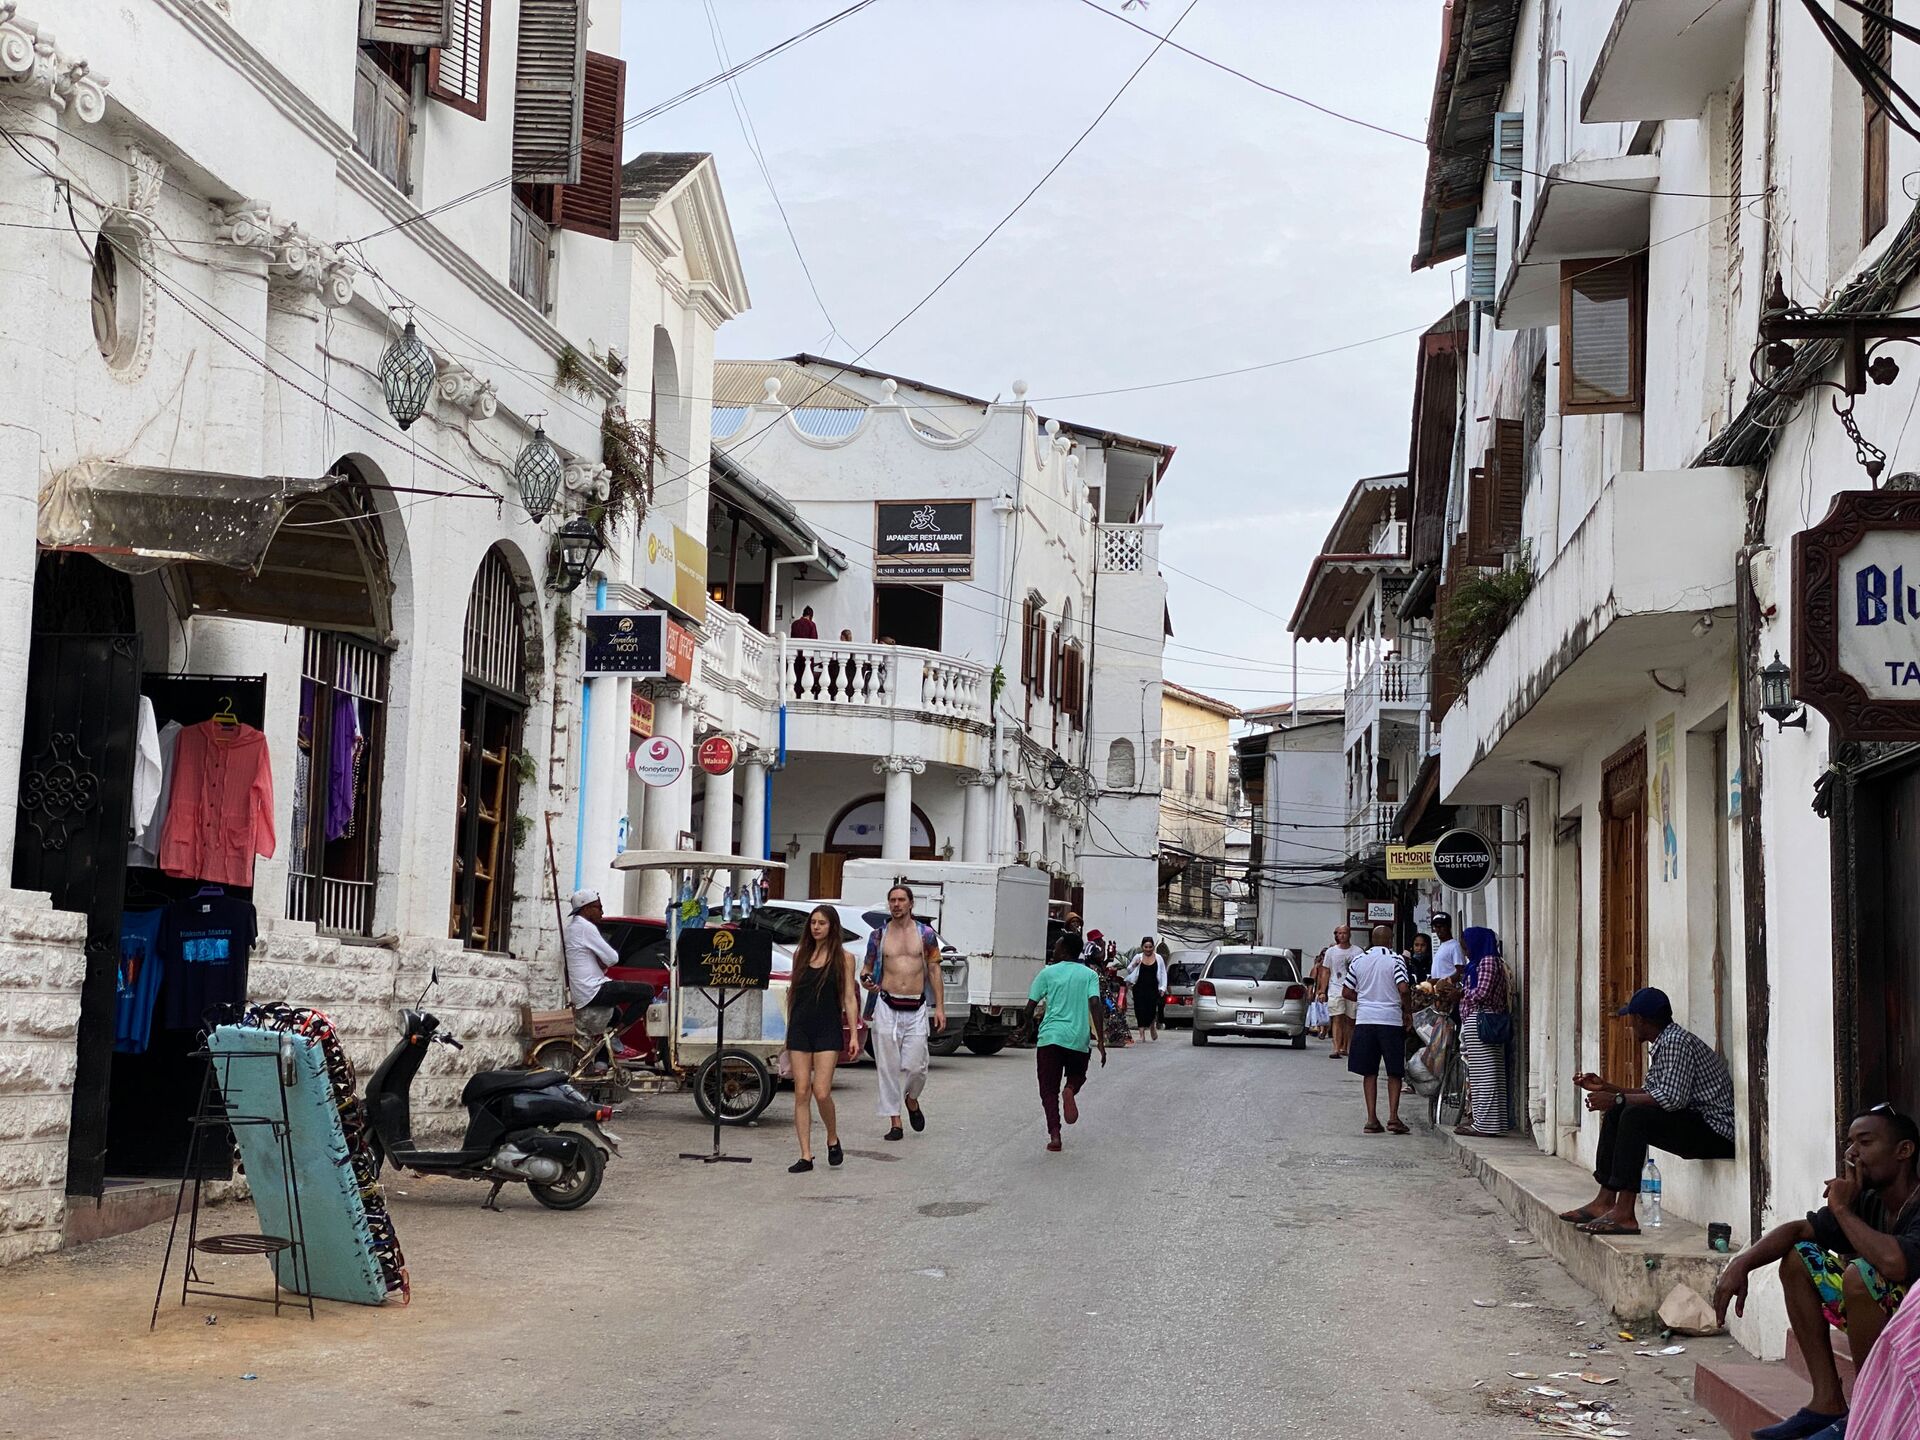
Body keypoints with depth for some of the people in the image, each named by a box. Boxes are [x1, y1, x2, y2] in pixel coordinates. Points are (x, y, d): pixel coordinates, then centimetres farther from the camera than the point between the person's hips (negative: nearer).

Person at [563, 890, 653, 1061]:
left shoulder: (570, 928, 18)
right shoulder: (585, 927, -13)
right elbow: (612, 958, -14)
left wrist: (601, 964, 8)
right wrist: (604, 964, 6)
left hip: (578, 995, 11)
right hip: (592, 992, -11)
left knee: (616, 1013, 36)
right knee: (647, 991, -12)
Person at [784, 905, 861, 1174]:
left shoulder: (843, 957, 2)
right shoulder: (800, 954, 11)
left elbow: (849, 998, 0)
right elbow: (792, 993, 16)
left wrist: (854, 1034, -7)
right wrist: (788, 1032, 15)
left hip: (828, 1030, -3)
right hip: (800, 1028, 3)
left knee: (821, 1092, -10)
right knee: (801, 1093, -1)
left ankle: (833, 1140, 16)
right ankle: (806, 1156, 2)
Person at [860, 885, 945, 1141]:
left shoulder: (925, 934, 7)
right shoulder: (878, 935, 8)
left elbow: (934, 971, 9)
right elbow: (868, 969, 15)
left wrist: (939, 1007, 3)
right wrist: (867, 982, -9)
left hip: (916, 1009, 0)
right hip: (887, 1006, 0)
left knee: (915, 1066, -6)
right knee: (889, 1067, -1)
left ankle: (911, 1099, 26)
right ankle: (894, 1121, 6)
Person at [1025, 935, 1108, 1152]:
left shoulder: (1048, 973, 5)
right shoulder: (1090, 975, 7)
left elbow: (1030, 1007, 2)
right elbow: (1095, 1005, -7)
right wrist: (1100, 1040, -8)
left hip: (1050, 1037, -1)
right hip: (1079, 1038, 1)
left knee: (1048, 1090, 6)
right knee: (1077, 1075, 26)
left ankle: (1054, 1135, -11)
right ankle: (1070, 1091, -9)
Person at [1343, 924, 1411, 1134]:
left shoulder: (1358, 960, 7)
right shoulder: (1395, 960, -4)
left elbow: (1347, 992, 7)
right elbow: (1403, 988, -15)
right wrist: (1405, 1008, 3)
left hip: (1365, 1019, 3)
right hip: (1391, 1020, -3)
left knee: (1369, 1072, 7)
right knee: (1394, 1072, 6)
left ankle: (1372, 1119, 2)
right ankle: (1393, 1116, -4)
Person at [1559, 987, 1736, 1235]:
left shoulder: (1676, 1042, -17)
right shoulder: (1664, 1043, 14)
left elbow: (1673, 1098, -26)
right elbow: (1651, 1093, 20)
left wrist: (1618, 1099, -20)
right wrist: (1605, 1087, 21)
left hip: (1717, 1130, -11)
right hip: (1695, 1125, 11)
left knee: (1635, 1115, -27)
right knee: (1616, 1113, 11)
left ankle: (1624, 1214, -28)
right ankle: (1605, 1201, 6)